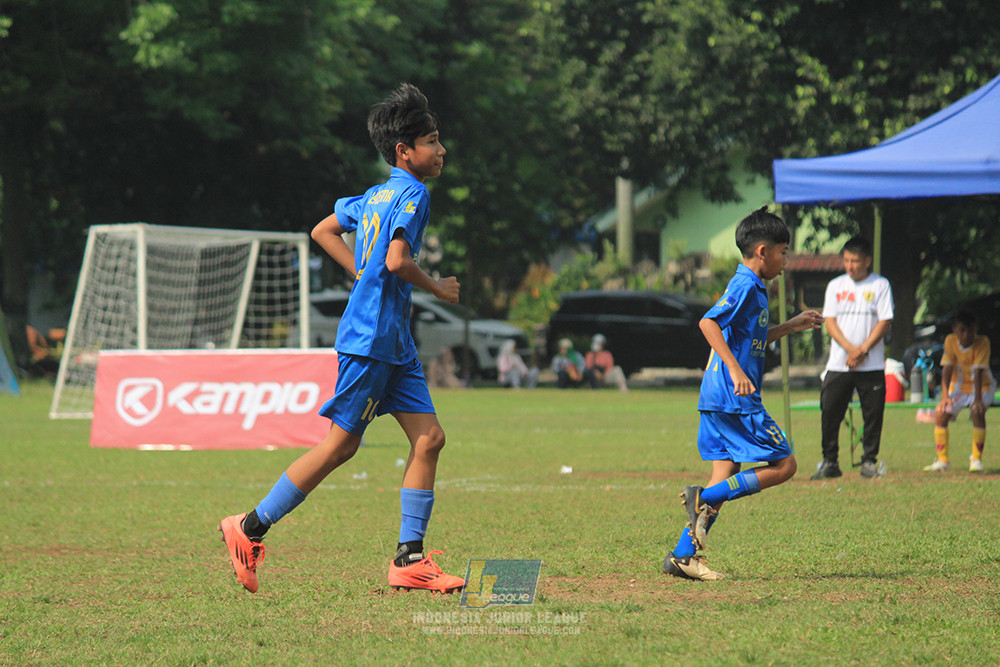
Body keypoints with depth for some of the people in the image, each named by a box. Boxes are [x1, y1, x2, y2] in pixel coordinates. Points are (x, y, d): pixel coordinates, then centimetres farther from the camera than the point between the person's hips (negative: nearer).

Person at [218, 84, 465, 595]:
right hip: (371, 337, -10)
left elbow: (323, 232, 23)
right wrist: (437, 288, -8)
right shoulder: (414, 194, -13)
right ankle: (250, 529, 7)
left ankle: (409, 558, 2)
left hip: (395, 341, 10)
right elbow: (397, 260, -25)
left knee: (428, 438, 3)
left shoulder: (378, 195, 15)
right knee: (340, 443, -3)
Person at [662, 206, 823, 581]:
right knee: (783, 466, -5)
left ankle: (683, 555, 5)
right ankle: (705, 498, -12)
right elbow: (708, 323, -25)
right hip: (735, 400, -10)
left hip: (719, 400, 10)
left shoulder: (752, 288, 19)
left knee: (726, 478, 8)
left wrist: (791, 326, 32)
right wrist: (735, 370, -30)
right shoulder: (745, 286, -12)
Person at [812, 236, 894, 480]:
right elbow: (829, 321, 4)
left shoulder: (880, 285, 3)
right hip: (838, 365, 2)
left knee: (873, 415, -2)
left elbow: (884, 322, -2)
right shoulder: (835, 286, 10)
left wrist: (863, 350, -13)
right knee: (830, 413, -2)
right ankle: (830, 462, 6)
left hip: (871, 366, -2)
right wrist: (850, 348, -11)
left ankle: (869, 461, 8)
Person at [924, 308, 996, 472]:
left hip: (982, 386, -4)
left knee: (977, 412, -30)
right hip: (958, 386, 4)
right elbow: (947, 368, -16)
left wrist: (977, 399, -36)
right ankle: (942, 460, 2)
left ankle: (976, 459, -18)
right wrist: (945, 395, -27)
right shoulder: (950, 341, -13)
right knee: (940, 414, -13)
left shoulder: (982, 343, -22)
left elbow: (978, 372, -28)